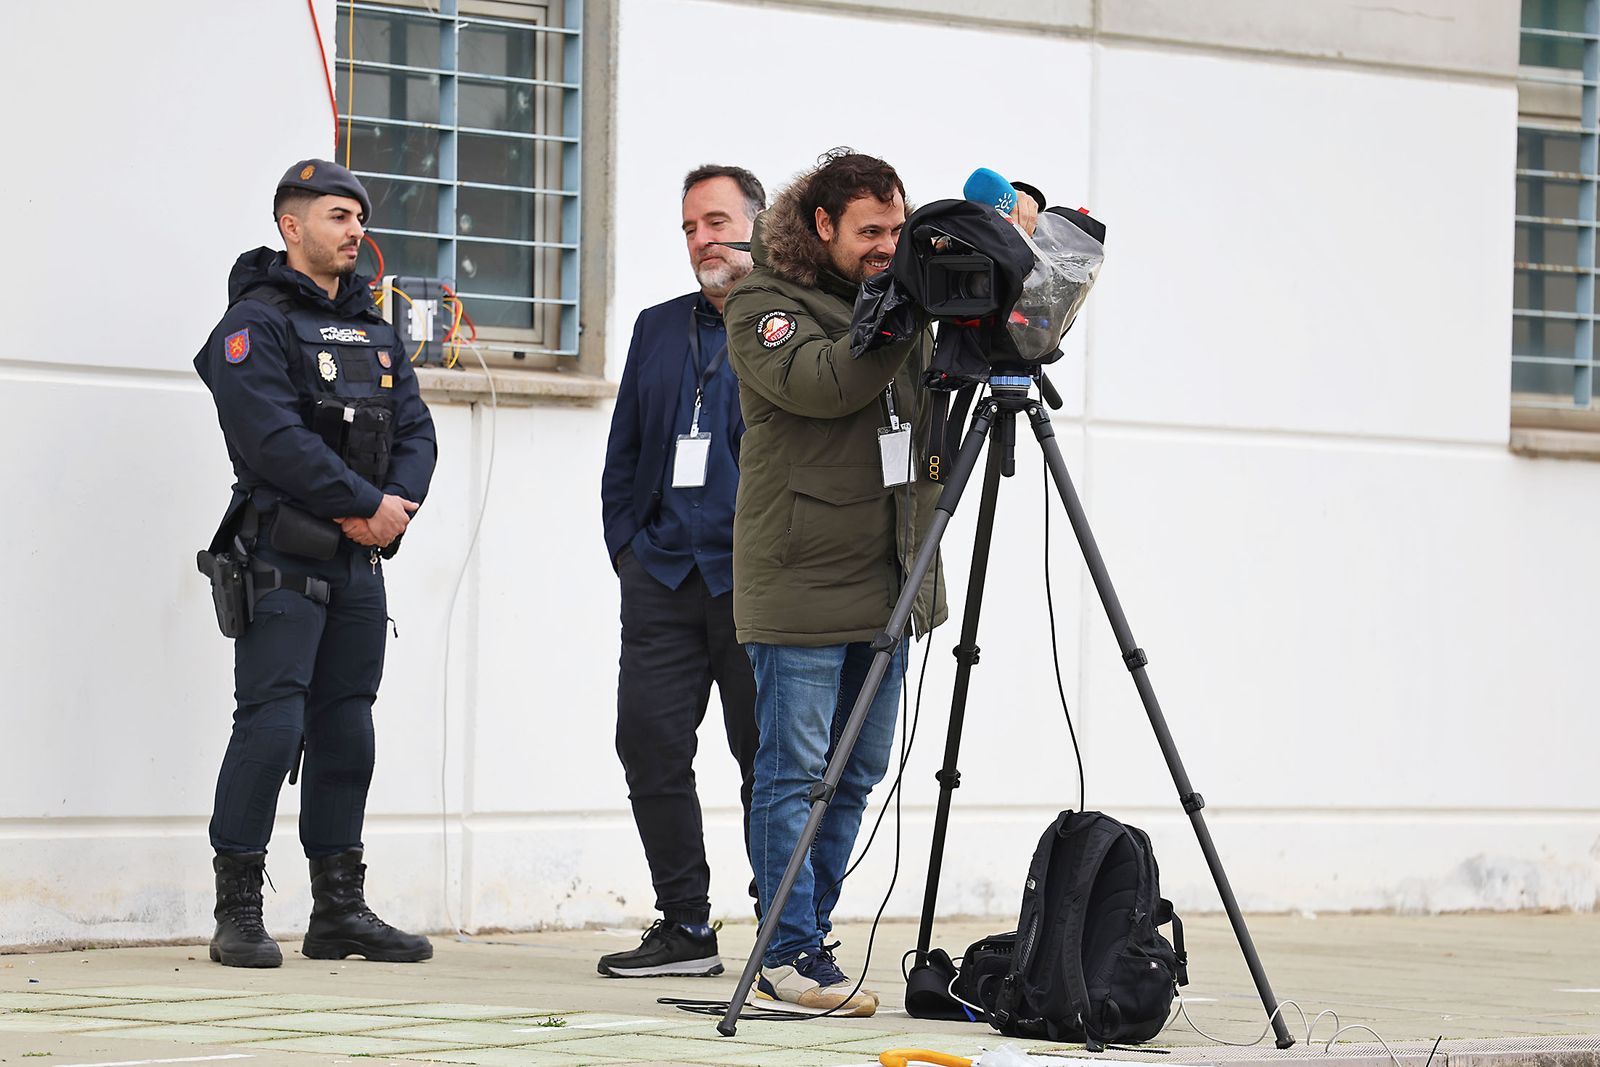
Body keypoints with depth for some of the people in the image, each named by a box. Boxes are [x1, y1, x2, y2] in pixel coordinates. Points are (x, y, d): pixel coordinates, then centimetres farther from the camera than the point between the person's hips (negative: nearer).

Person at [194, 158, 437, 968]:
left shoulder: (375, 331, 17)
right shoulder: (255, 323, -8)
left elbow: (415, 429, 11)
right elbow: (275, 438, -19)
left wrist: (399, 503, -9)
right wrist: (365, 503, -17)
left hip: (360, 563, 7)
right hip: (282, 560, -7)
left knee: (347, 731, 9)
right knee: (272, 725, -11)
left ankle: (340, 909, 14)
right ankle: (238, 912, -6)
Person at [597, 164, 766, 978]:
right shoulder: (659, 328, 17)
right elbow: (625, 448, 20)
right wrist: (625, 541, 12)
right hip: (661, 576, 6)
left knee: (767, 757, -1)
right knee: (649, 743, 1)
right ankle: (684, 926, 10)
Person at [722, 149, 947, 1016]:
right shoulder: (765, 304, -6)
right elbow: (818, 382, -22)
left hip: (887, 585, 7)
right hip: (801, 581, -7)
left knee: (855, 774, 10)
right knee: (794, 773, -5)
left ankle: (805, 941, 18)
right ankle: (791, 955, -2)